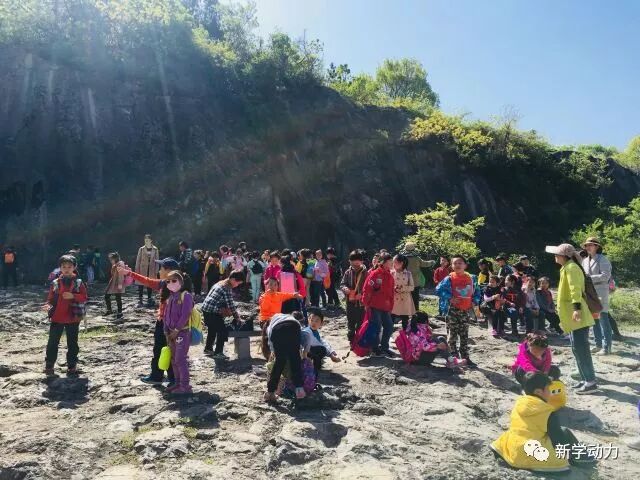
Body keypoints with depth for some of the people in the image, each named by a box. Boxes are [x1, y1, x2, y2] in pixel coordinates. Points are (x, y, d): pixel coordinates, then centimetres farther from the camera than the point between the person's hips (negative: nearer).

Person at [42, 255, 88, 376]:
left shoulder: (78, 283, -1)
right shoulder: (55, 283, 4)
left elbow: (84, 298, -5)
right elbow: (50, 298, 7)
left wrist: (73, 296, -20)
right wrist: (48, 305, -13)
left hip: (73, 318, -1)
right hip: (57, 318, 1)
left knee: (72, 343, 7)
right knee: (52, 342, 5)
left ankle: (72, 366, 16)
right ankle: (49, 365, 18)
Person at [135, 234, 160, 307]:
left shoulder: (155, 249, 0)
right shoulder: (141, 249, 0)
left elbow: (157, 260, 2)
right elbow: (138, 260, 2)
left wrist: (156, 271, -1)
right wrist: (137, 270, -3)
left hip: (151, 270, 0)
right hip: (142, 269, 0)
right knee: (141, 284, -1)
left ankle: (149, 300, 17)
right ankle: (140, 300, 6)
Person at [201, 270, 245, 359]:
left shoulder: (221, 283, 13)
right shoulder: (227, 288, -16)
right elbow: (231, 305, -15)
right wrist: (237, 317, -6)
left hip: (206, 309, 10)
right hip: (212, 312, -10)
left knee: (212, 330, 25)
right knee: (223, 331, -2)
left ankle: (208, 349, 38)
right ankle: (218, 353, 4)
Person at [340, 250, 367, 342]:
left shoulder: (365, 272, -7)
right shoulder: (348, 272, 1)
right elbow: (342, 284, 6)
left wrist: (362, 294, -21)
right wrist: (345, 288, -17)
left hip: (362, 302, -2)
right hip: (350, 301, 2)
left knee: (361, 322, 8)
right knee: (351, 322, 12)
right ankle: (351, 339, 25)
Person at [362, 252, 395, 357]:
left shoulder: (390, 276, 10)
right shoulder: (375, 274, -11)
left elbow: (392, 293, 15)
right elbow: (367, 289, -12)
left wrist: (390, 307, 14)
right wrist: (366, 304, -11)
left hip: (385, 307, 7)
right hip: (375, 306, -7)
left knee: (389, 327, 7)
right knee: (376, 327, 1)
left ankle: (384, 347, 23)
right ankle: (375, 348, 17)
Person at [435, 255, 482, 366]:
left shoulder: (471, 278, 3)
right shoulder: (449, 278, -10)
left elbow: (477, 291, 16)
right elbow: (438, 290, -13)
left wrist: (474, 301, 3)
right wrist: (449, 298, -15)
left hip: (466, 310, 4)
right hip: (453, 310, -4)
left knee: (464, 335, 11)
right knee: (453, 334, 2)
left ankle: (465, 357, 20)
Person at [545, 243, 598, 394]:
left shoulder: (571, 268, -13)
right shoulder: (568, 267, 18)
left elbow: (575, 288, -25)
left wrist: (577, 308, -32)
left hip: (578, 317, -11)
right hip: (573, 317, 11)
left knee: (581, 349, -8)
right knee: (578, 348, 14)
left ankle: (591, 382, -3)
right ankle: (586, 379, 22)